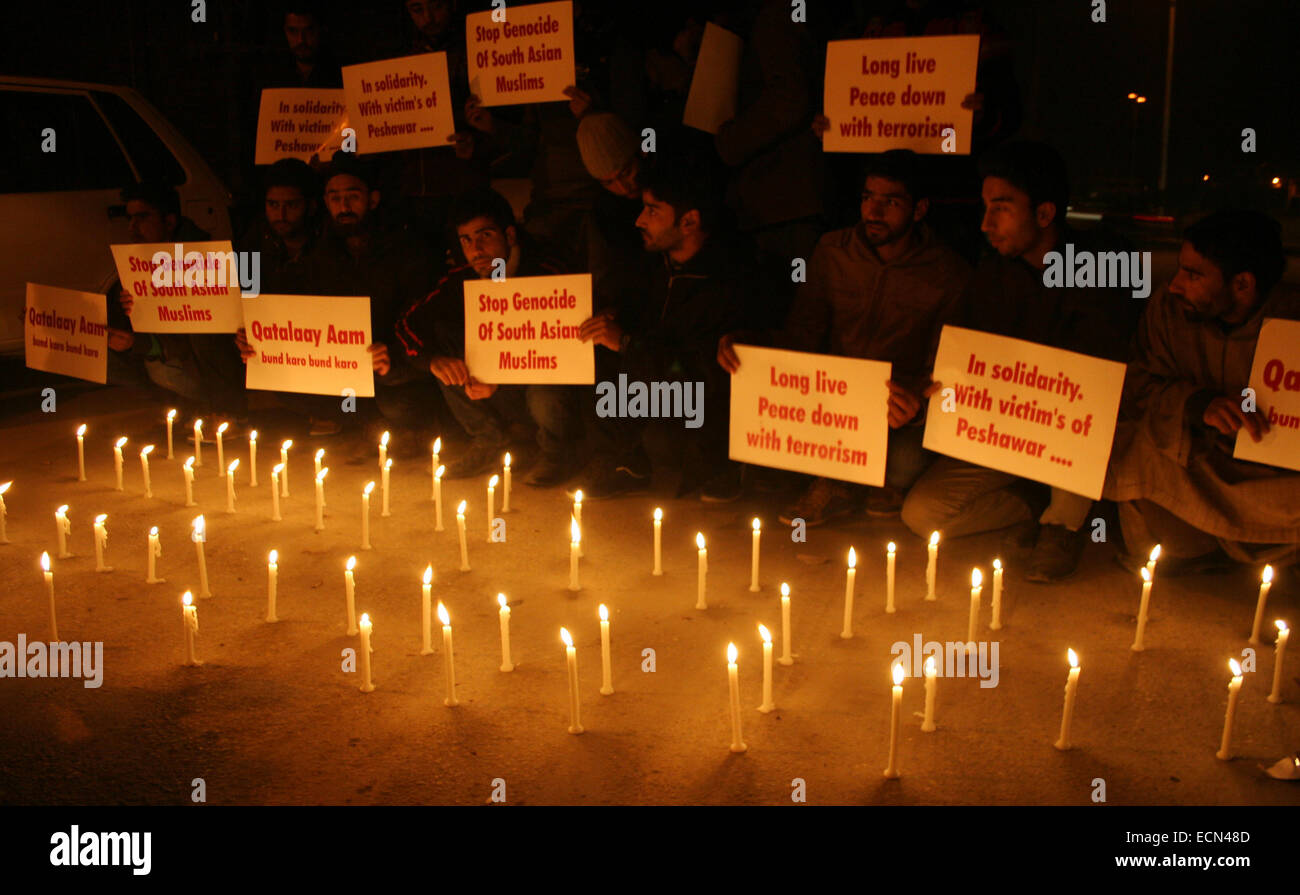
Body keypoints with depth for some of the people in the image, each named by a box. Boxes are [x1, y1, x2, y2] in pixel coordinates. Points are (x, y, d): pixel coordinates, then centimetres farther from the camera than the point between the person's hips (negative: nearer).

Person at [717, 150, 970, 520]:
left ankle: (890, 483, 8)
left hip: (901, 407, -3)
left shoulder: (949, 274, -9)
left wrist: (918, 401, -35)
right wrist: (742, 343, -18)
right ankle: (830, 487, 4)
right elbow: (800, 337, 4)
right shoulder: (832, 251, 2)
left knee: (907, 461, -35)